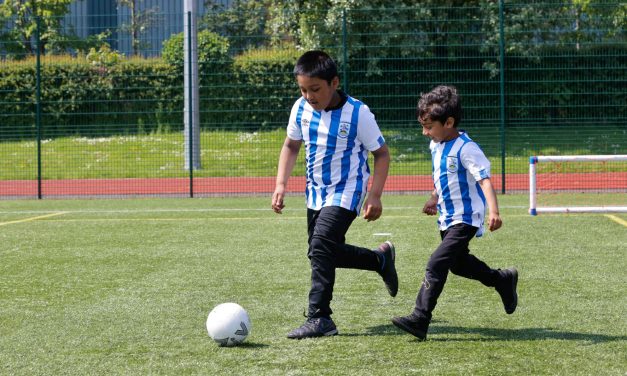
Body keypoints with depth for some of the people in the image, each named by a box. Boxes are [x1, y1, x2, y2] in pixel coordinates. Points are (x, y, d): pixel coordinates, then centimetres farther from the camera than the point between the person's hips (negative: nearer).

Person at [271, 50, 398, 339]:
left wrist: (374, 196, -17)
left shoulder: (357, 113, -20)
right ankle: (381, 259, 36)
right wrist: (281, 184, 1)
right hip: (316, 191, 7)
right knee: (323, 252, 14)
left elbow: (381, 153, -9)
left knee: (320, 247, -22)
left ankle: (319, 318, -17)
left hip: (346, 192, -7)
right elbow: (291, 145, 11)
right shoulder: (301, 109, -6)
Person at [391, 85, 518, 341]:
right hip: (447, 218, 10)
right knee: (458, 263, 23)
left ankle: (419, 320, -17)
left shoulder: (466, 148, -20)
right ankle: (503, 281, 44)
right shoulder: (436, 146, 6)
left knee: (436, 265, -17)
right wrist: (434, 199, 18)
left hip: (465, 219, -10)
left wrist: (493, 211, -38)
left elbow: (484, 179, -28)